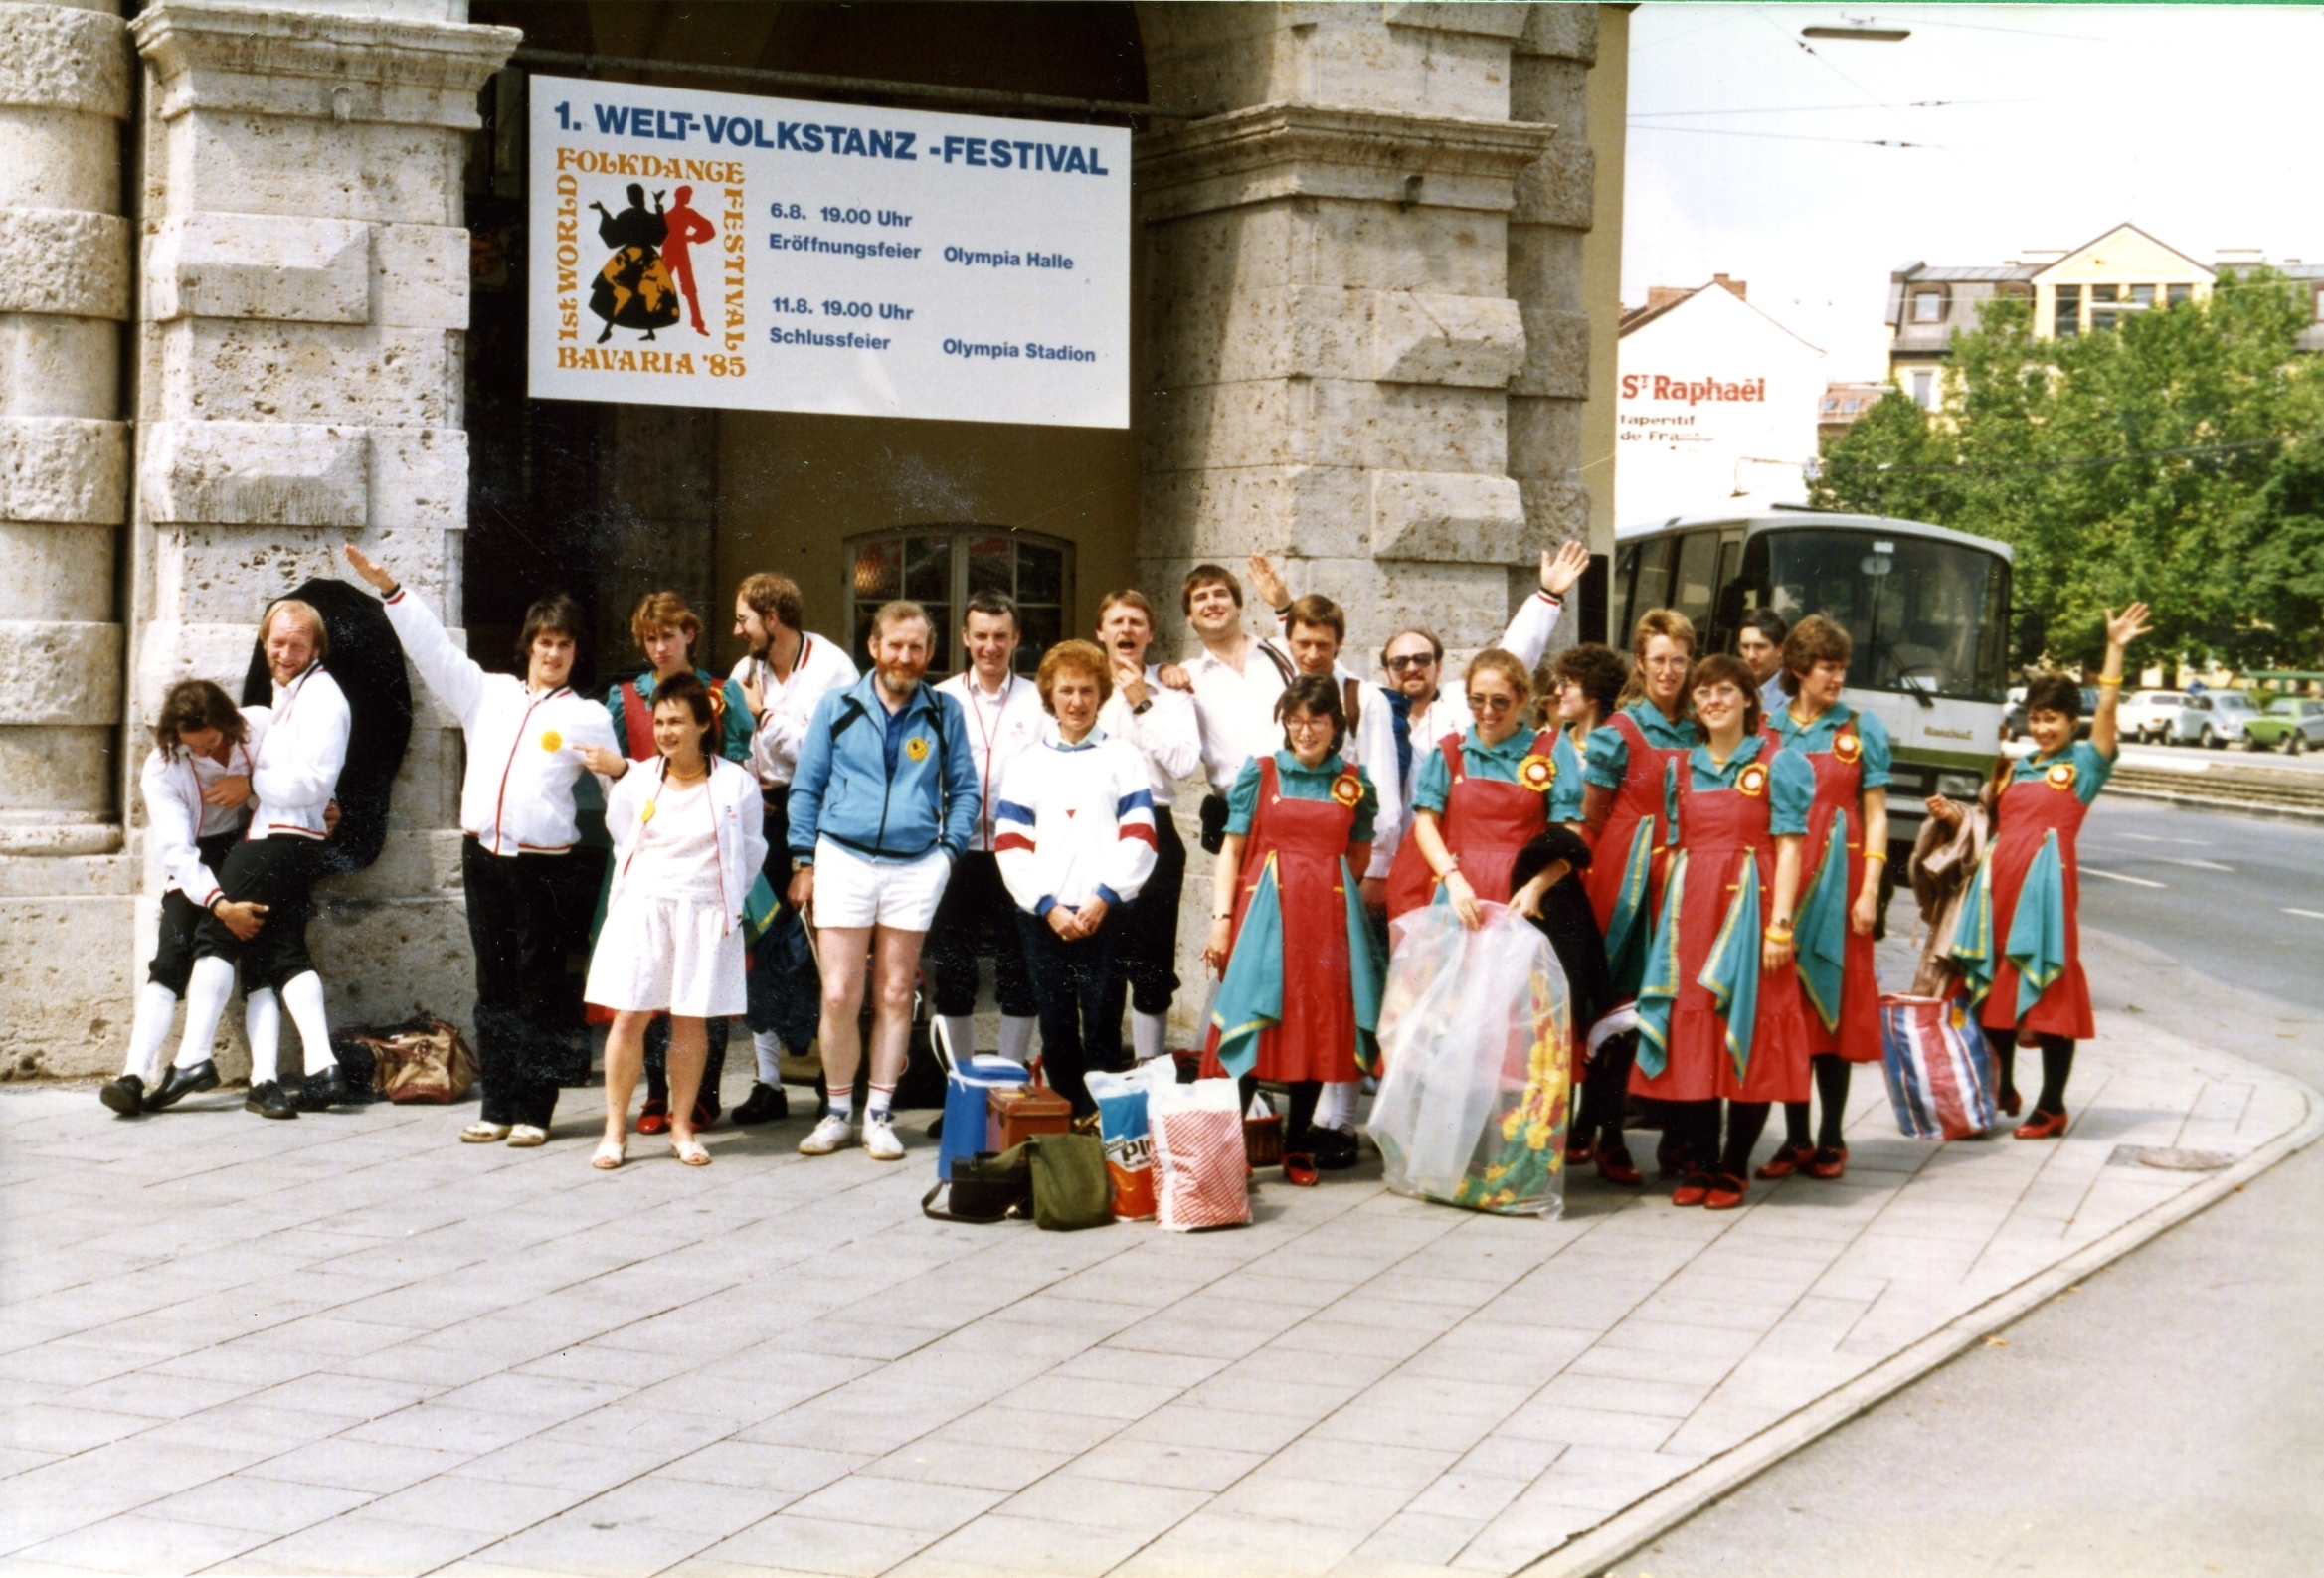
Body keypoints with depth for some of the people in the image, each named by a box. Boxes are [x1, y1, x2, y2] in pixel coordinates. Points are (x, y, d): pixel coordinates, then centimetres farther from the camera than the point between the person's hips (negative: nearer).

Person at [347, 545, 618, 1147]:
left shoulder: (587, 715, 7)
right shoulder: (487, 694, 16)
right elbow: (433, 647, 13)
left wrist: (618, 769, -20)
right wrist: (389, 589, 6)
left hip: (545, 865, -4)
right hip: (484, 856, 4)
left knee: (539, 989, -2)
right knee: (493, 987, 7)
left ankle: (533, 1110, 2)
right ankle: (497, 1106, 12)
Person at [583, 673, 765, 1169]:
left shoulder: (736, 784, -1)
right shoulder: (636, 782, 5)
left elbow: (751, 850, 8)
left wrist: (726, 897, 8)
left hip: (705, 912, -1)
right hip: (643, 909, 1)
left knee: (691, 1020, 4)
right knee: (629, 1016, -4)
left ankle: (682, 1128, 14)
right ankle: (615, 1131, 2)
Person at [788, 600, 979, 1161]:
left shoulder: (944, 713, 8)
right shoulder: (838, 708, 7)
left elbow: (965, 790, 12)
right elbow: (806, 787, 9)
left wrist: (950, 850, -1)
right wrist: (803, 861, 3)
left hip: (915, 868, 1)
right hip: (844, 862, -1)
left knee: (895, 996, 4)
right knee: (839, 996, -5)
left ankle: (878, 1115, 12)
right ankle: (838, 1113, 9)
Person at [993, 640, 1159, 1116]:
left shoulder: (1122, 758, 9)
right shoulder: (1028, 763, 13)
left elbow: (1139, 837, 0)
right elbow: (1011, 844, 5)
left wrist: (1103, 898, -11)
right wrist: (1048, 906, -7)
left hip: (1106, 914, -2)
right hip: (1043, 915, 2)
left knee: (1101, 1028, -4)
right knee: (1056, 1030, 3)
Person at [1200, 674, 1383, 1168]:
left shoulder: (1353, 782, 8)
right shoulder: (1260, 773, 2)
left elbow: (1358, 856, 17)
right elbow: (1232, 850, 0)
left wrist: (1321, 883, 6)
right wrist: (1221, 918, -7)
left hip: (1329, 915, 3)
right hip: (1266, 909, -3)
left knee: (1320, 1022, 5)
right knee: (1254, 1020, -7)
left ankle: (1299, 1134, 16)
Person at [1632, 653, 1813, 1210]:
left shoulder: (1778, 764, 2)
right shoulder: (1680, 769, 14)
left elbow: (1789, 847, -4)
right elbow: (1675, 849, 15)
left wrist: (1780, 922, -12)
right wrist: (1666, 922, 8)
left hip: (1748, 905, -4)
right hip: (1689, 908, 4)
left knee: (1748, 1037, -3)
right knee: (1687, 1034, 2)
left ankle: (1734, 1169, 5)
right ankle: (1695, 1166, 10)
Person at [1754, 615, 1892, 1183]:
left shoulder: (1862, 730, 4)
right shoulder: (1766, 730, 8)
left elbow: (1875, 816, 2)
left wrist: (1869, 891, -6)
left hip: (1839, 877, -2)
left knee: (1836, 1005, 0)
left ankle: (1831, 1140, 7)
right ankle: (1795, 1139, 9)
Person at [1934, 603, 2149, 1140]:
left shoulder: (2083, 764, 0)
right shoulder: (2015, 768, 17)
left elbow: (2106, 713, -13)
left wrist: (2115, 651, -21)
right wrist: (1957, 815, 7)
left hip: (2047, 884, -6)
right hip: (2001, 881, 6)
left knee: (2051, 990, -2)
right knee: (1996, 988, 11)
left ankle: (2052, 1106, 4)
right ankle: (2001, 1090, 26)